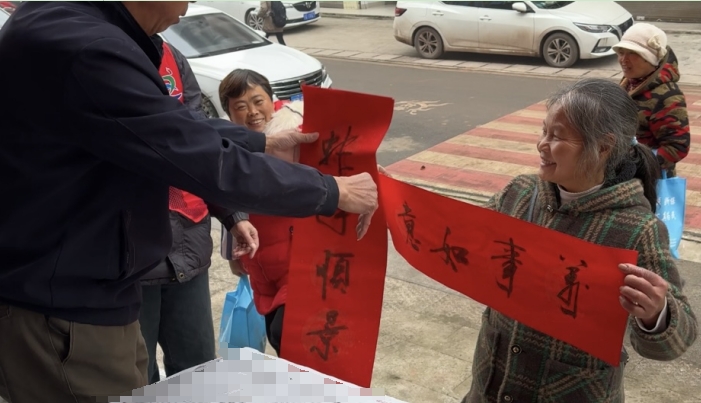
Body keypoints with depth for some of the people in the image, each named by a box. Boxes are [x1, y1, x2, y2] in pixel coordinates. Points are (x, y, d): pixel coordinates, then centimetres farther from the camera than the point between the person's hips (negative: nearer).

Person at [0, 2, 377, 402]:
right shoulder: (85, 49, -29)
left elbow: (175, 124, 14)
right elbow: (213, 167, -25)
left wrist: (264, 143, 18)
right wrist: (334, 192, -12)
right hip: (62, 311, -10)